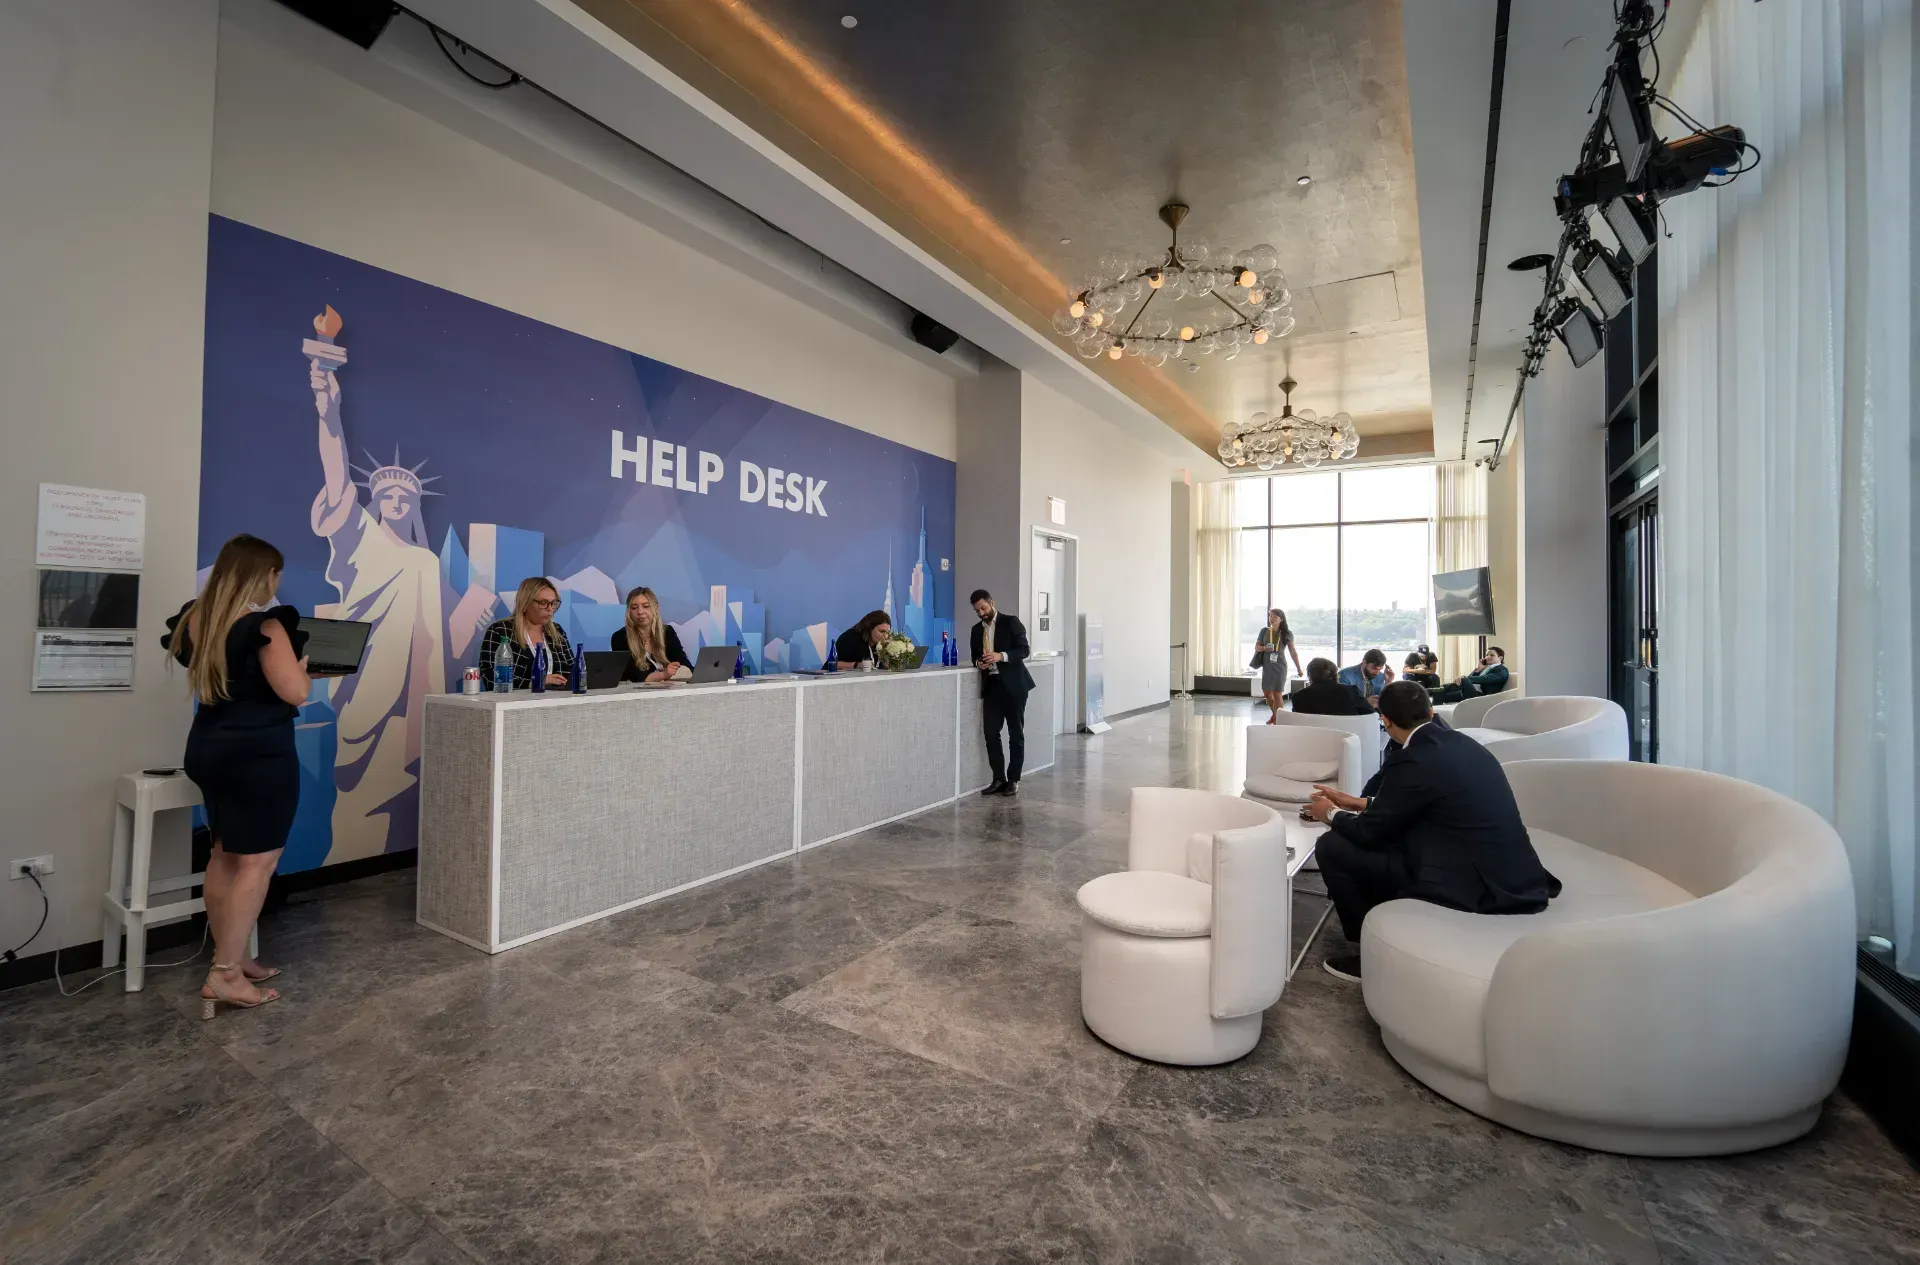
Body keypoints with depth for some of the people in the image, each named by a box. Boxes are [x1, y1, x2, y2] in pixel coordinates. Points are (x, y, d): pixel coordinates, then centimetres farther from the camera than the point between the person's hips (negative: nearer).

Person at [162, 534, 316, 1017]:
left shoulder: (195, 619, 6)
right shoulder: (263, 625, -19)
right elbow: (296, 692, -22)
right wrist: (303, 666, -3)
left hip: (210, 748, 9)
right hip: (260, 754, -9)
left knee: (225, 855, 17)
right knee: (257, 862, -2)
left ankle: (228, 958, 26)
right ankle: (224, 976, 1)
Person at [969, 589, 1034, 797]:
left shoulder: (1011, 622, -3)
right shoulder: (977, 630, 14)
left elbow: (1024, 650, -9)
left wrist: (1001, 656, -24)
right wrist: (978, 662, -4)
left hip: (1013, 685, -5)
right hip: (991, 685, 5)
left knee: (1016, 734, 3)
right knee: (991, 733, 0)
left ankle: (1013, 780, 11)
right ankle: (998, 779, 10)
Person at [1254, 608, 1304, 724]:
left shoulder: (1286, 633, -4)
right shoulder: (1264, 631, 2)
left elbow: (1293, 651, 0)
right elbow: (1256, 646, 7)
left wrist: (1298, 668, -2)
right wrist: (1264, 648, -16)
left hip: (1279, 667, -3)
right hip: (1266, 667, 3)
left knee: (1277, 694, -2)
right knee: (1267, 692, 10)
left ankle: (1277, 719, 10)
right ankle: (1274, 714, 34)